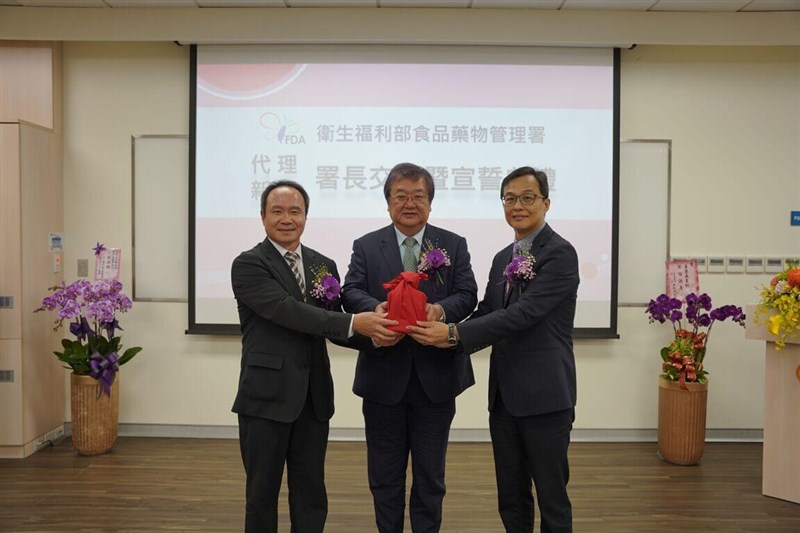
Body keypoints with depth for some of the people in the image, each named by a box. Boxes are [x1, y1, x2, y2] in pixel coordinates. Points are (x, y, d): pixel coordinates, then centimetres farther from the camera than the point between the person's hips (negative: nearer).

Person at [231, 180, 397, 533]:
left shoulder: (324, 265, 9)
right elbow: (287, 310, -22)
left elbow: (335, 326, 5)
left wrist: (373, 332, -16)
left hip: (313, 397, 5)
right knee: (262, 493, 12)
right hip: (267, 396, -4)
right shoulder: (248, 264, -8)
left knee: (311, 493, 14)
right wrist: (354, 322, -27)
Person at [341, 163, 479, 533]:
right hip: (384, 377, 0)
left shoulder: (454, 245, 5)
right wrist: (374, 307, -30)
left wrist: (441, 309, -27)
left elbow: (468, 295, -5)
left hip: (435, 376, 0)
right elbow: (351, 291, -8)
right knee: (384, 474, 14)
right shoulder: (366, 246, 4)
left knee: (430, 474, 13)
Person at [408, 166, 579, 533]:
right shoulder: (503, 258, 14)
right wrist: (444, 334, -8)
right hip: (503, 395, 7)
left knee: (551, 497, 7)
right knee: (511, 497, 16)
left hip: (544, 395, -7)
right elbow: (486, 312, 11)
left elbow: (523, 314, -22)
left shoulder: (560, 253, -11)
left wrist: (455, 334, -26)